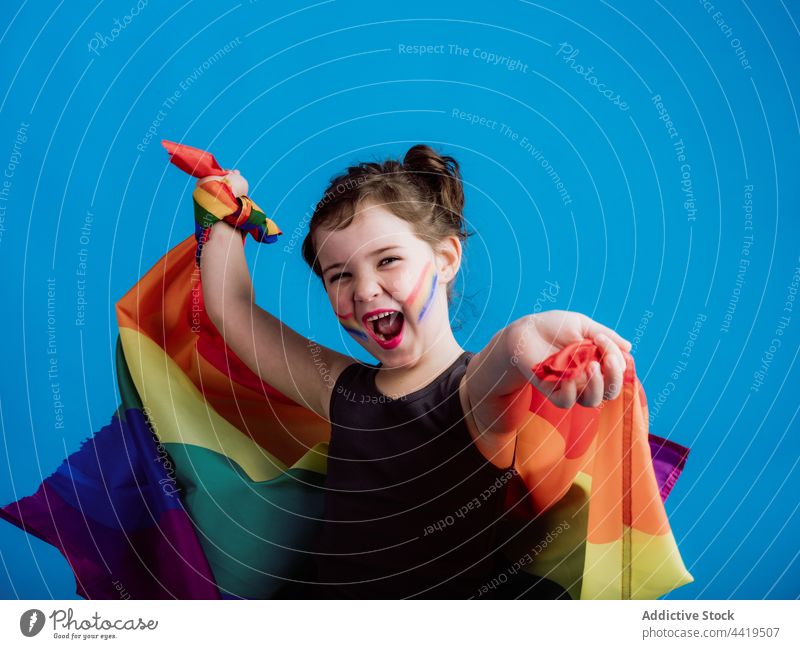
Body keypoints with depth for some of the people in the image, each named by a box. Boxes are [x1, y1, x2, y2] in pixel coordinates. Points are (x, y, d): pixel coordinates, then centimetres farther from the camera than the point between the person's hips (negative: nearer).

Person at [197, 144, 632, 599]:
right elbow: (232, 309, 15)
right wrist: (222, 218, 12)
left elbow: (491, 383, -36)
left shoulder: (477, 387, -10)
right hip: (326, 593, 5)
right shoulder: (339, 388, 6)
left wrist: (517, 343, -56)